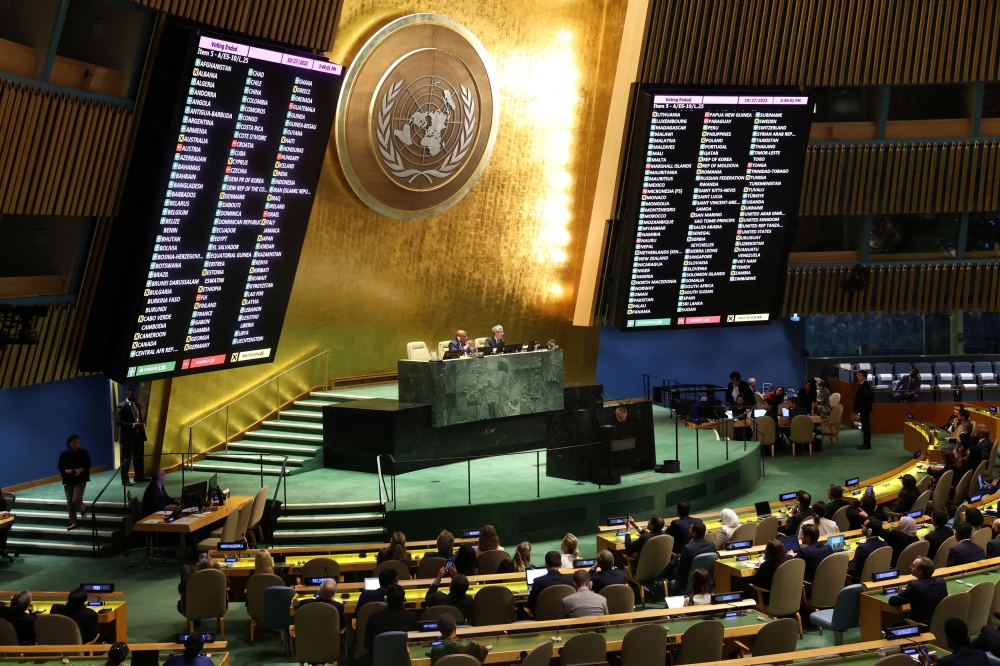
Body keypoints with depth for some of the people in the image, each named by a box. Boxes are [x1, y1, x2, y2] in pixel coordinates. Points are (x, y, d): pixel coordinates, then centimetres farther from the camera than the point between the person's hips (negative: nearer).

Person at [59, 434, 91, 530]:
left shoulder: (83, 453, -6)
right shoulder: (64, 454, -2)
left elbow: (88, 465, -1)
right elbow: (60, 467, 4)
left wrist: (81, 469, -19)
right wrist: (66, 471, -15)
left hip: (80, 480, -2)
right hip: (68, 481, 3)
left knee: (76, 499, -17)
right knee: (69, 503, 4)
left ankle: (83, 508, 19)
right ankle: (73, 523, 15)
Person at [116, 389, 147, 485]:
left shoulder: (137, 405, 12)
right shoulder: (122, 406, -11)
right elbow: (119, 421, -19)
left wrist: (143, 423, -4)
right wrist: (134, 425, -26)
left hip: (138, 434, 7)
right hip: (128, 436, -7)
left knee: (139, 457, 14)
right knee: (126, 459, -1)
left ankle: (139, 477, 23)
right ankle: (125, 480, 4)